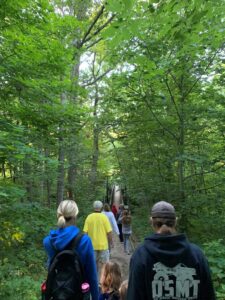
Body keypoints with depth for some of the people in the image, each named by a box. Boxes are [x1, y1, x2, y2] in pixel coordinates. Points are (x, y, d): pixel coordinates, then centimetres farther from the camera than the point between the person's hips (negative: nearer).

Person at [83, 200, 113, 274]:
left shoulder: (89, 217, -6)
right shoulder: (104, 217, -10)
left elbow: (85, 232, -7)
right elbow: (109, 232, -10)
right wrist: (111, 242, 3)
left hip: (92, 245, 2)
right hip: (103, 245, -2)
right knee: (103, 263, 13)